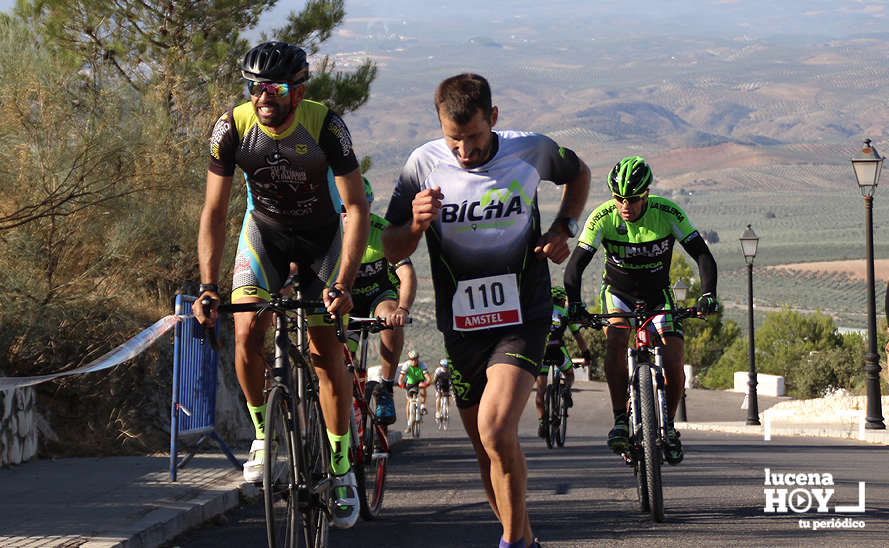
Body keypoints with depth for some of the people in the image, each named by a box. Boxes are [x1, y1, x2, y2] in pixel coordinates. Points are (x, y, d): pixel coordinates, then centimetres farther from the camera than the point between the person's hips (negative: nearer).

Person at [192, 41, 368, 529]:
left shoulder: (325, 126, -28)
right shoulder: (232, 127, -22)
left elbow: (357, 209, -25)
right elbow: (214, 211, -17)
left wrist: (343, 284, -35)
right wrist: (207, 287, -27)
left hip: (322, 235, -2)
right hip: (265, 230, 2)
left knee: (326, 351, -7)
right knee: (247, 333, -18)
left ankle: (342, 469, 6)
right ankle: (262, 433, 6)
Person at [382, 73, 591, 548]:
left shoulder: (531, 151, -8)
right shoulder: (424, 165, -8)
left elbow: (578, 174, 15)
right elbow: (391, 251, -3)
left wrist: (563, 229, -1)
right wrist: (417, 224, -24)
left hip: (521, 317, -3)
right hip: (461, 325, 3)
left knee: (496, 432, -22)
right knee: (487, 451, 10)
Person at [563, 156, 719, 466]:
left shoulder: (667, 213, -23)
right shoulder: (602, 217, -23)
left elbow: (703, 256, -24)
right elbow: (575, 265, -25)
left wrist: (708, 294, -40)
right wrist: (574, 302, -43)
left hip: (658, 294, 0)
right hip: (618, 292, 0)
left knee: (674, 361, -15)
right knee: (616, 340, -30)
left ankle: (668, 426, 9)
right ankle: (620, 420, -21)